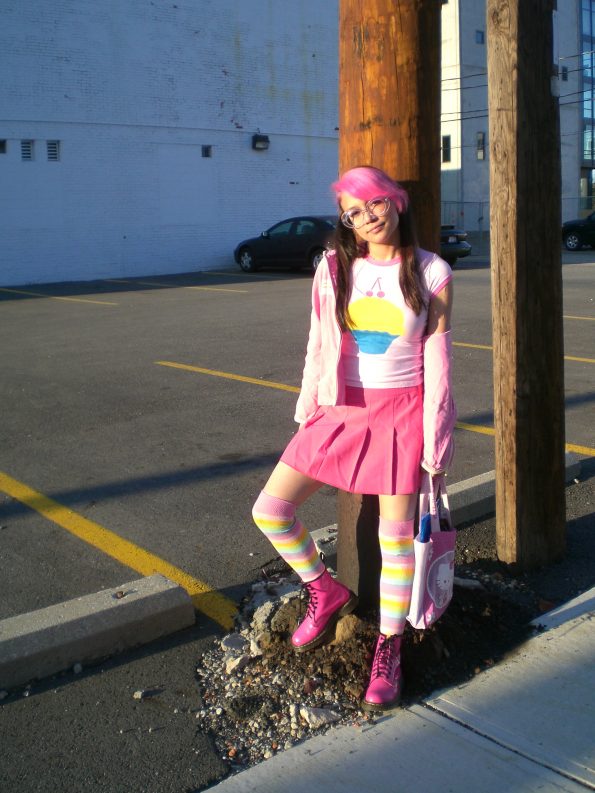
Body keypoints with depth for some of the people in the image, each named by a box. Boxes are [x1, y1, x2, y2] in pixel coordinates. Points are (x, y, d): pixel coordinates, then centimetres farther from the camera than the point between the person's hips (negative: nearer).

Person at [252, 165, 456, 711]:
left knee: (396, 535, 5)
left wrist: (436, 447, -4)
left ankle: (389, 651, 26)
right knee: (270, 510, -1)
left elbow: (437, 360, -3)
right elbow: (318, 344, 8)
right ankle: (327, 594, 25)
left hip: (402, 411, -3)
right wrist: (308, 411, 11)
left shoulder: (432, 274, -5)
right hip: (341, 409, 3)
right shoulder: (334, 268, 0)